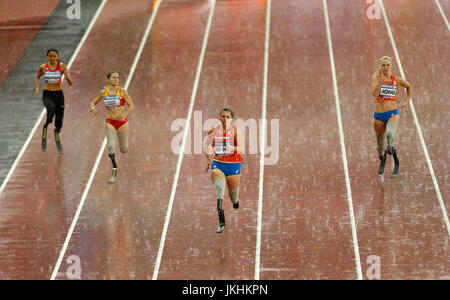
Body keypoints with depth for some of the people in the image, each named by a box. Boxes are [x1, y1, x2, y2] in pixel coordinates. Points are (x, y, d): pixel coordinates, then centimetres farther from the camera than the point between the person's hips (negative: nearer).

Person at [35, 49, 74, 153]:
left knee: (59, 120, 5)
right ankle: (45, 127, -8)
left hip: (58, 94, 1)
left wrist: (68, 78, -29)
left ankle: (57, 135, 36)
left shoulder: (62, 66, -3)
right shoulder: (43, 67, 1)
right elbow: (37, 77, 22)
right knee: (51, 109, -34)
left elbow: (71, 83, -7)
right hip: (47, 94, -1)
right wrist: (37, 88, 6)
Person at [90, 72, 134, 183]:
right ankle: (114, 171, -4)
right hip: (110, 122, 1)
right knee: (111, 146, -17)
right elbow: (94, 102, 14)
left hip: (122, 122, -1)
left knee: (124, 150, 7)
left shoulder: (122, 91, -6)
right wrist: (93, 109, -9)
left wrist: (125, 115, -22)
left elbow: (131, 105, -3)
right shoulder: (103, 92, 1)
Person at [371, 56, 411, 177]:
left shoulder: (397, 80, 1)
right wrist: (380, 79, -24)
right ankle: (382, 160, 46)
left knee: (390, 134, -36)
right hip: (379, 115, 1)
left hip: (393, 113, -1)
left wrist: (407, 102, 16)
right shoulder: (376, 77, -5)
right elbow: (375, 93, -21)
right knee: (380, 145, 15)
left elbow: (409, 87, 22)